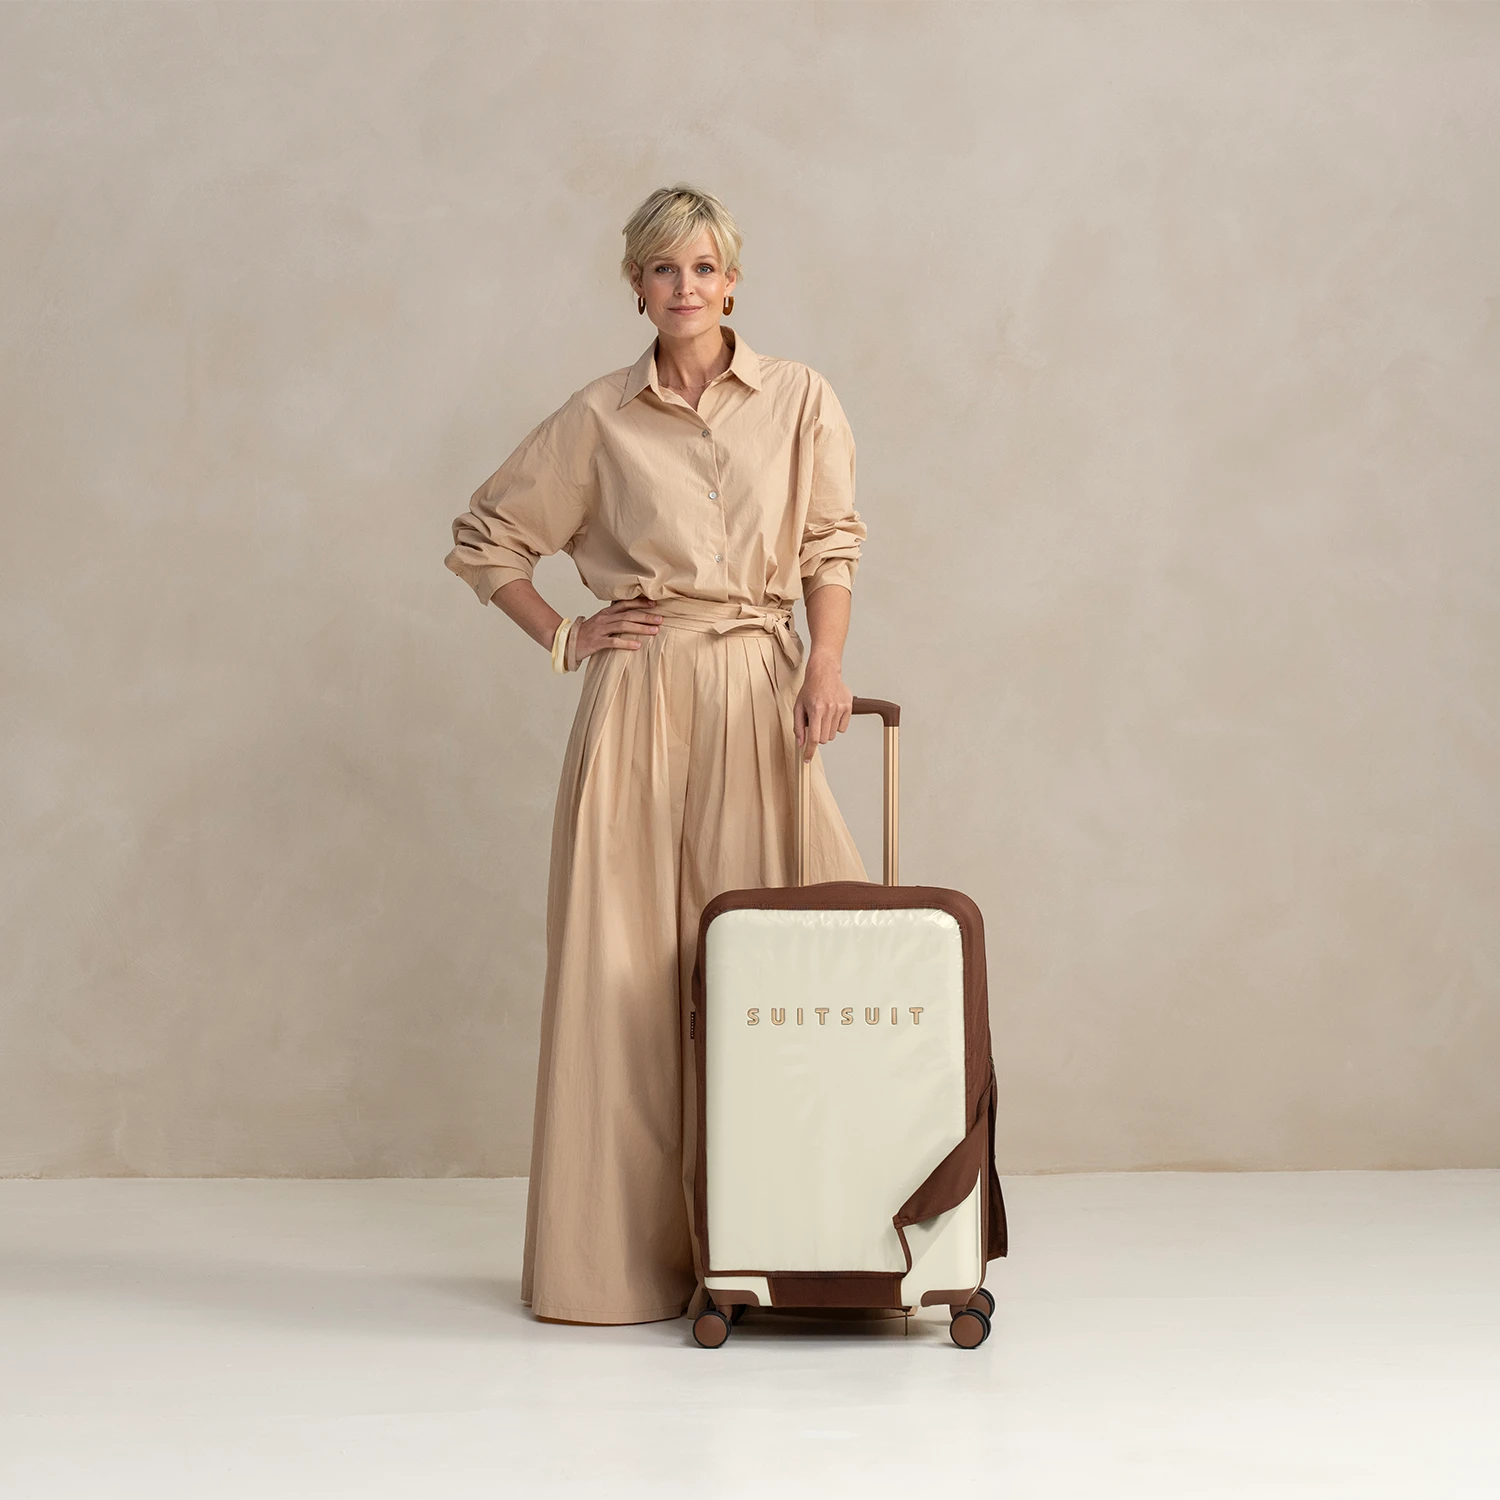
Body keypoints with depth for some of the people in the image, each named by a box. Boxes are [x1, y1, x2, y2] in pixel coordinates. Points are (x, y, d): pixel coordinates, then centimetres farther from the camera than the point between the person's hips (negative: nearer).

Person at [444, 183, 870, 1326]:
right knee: (628, 954, -1)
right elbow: (484, 538, 13)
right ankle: (628, 1244, 8)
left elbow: (833, 544, 4)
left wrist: (826, 665, -11)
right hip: (641, 696, 0)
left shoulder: (799, 399, 7)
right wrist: (563, 639, 5)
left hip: (760, 689, 0)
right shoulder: (599, 419, 6)